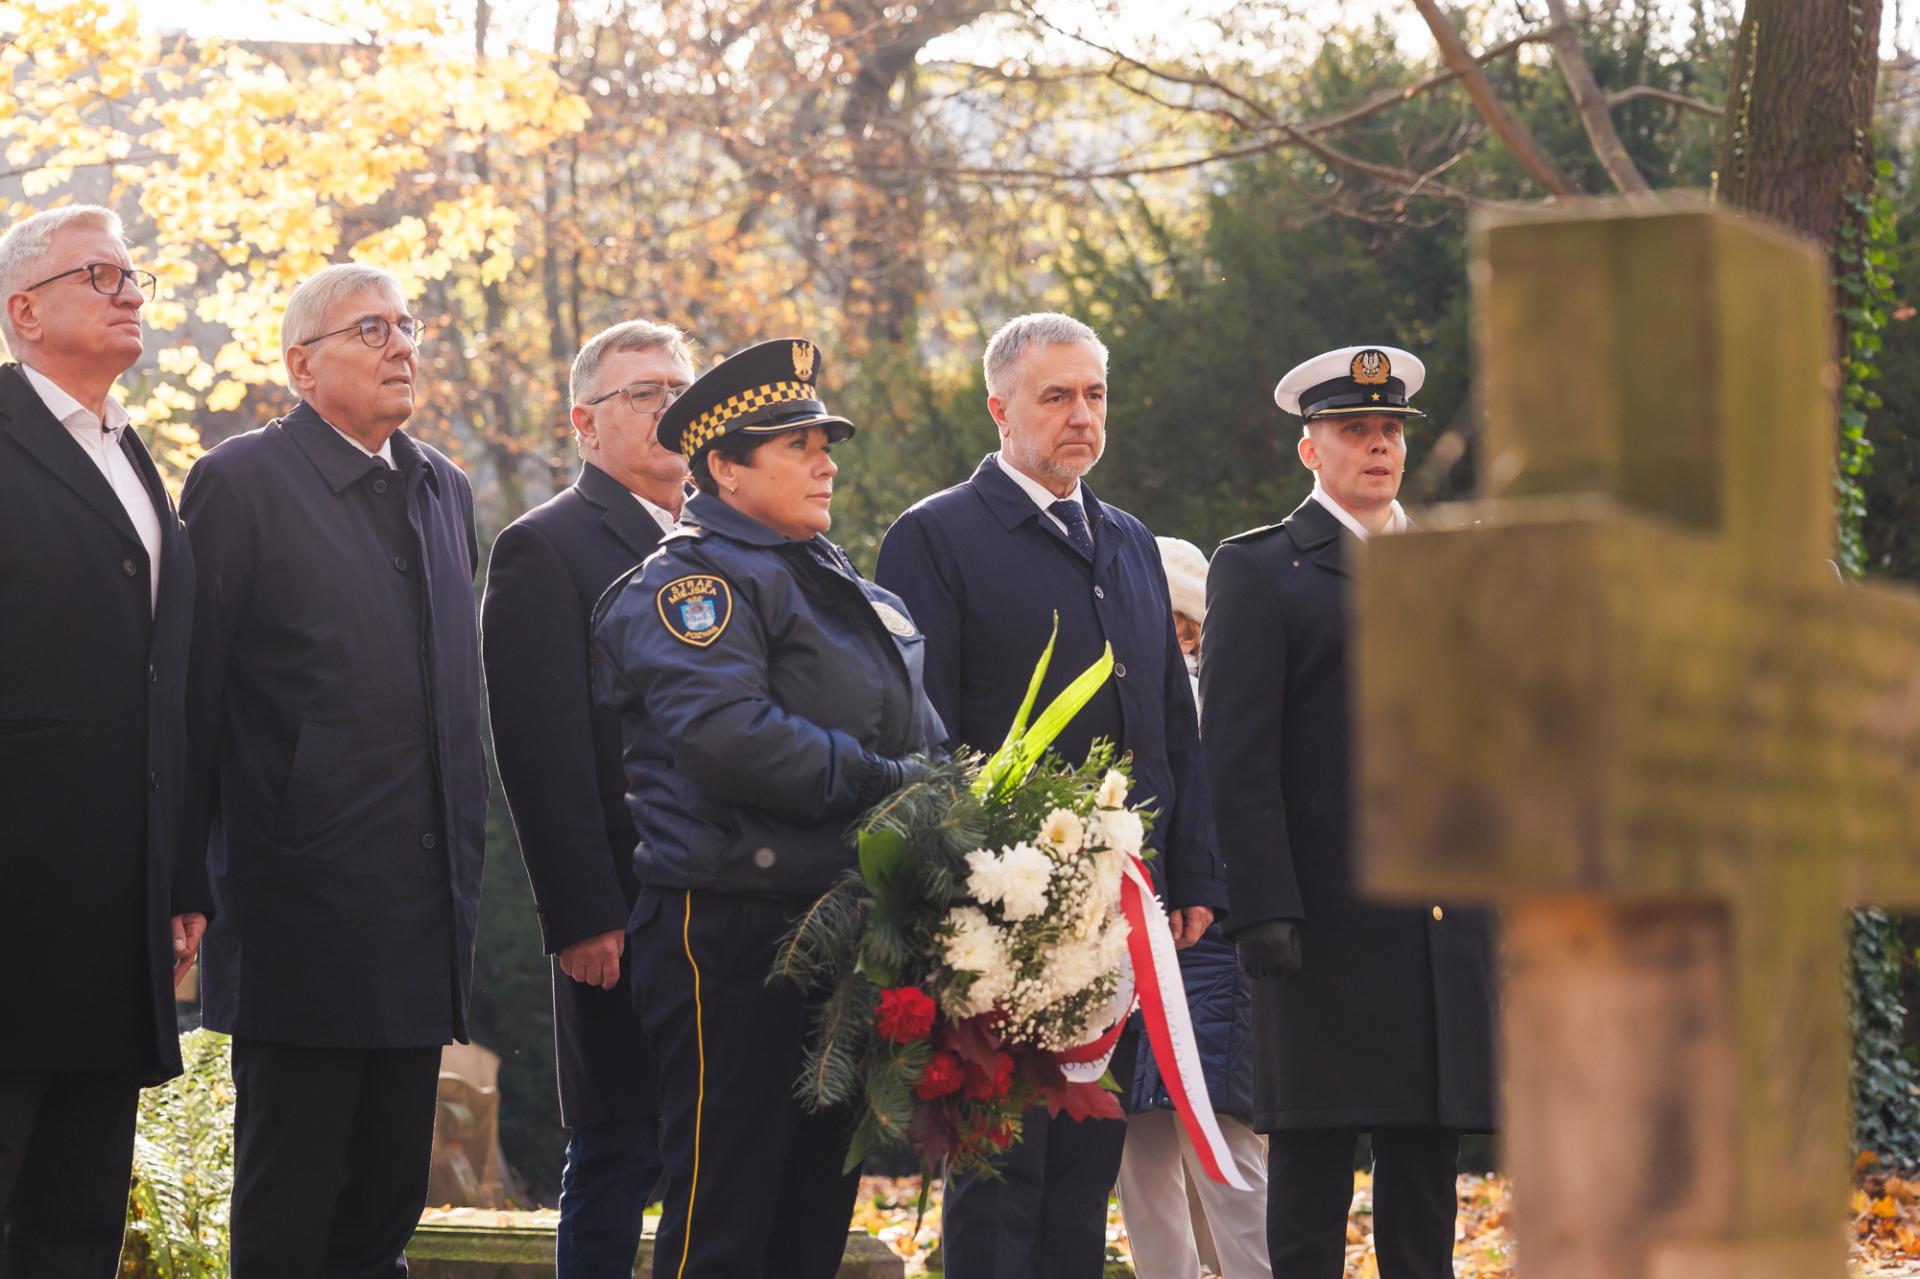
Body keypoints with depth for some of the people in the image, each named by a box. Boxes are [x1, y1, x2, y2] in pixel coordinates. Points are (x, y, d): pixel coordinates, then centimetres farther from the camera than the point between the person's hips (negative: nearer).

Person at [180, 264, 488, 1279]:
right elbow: (195, 692, -7)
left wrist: (464, 845, 15)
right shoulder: (241, 483, -5)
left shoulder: (444, 490, 16)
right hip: (304, 909, -6)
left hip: (424, 916, 6)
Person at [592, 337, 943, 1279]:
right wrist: (885, 784, -18)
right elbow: (727, 738, -24)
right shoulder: (691, 581, -8)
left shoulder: (834, 584, 21)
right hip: (732, 939, -9)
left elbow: (922, 739, 26)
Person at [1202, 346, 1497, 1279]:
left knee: (1427, 1164, 6)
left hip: (1450, 920, 5)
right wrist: (1264, 909, -15)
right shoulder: (1259, 570, 1)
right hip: (1328, 922, -5)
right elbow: (1239, 756, -6)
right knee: (1312, 1164, -3)